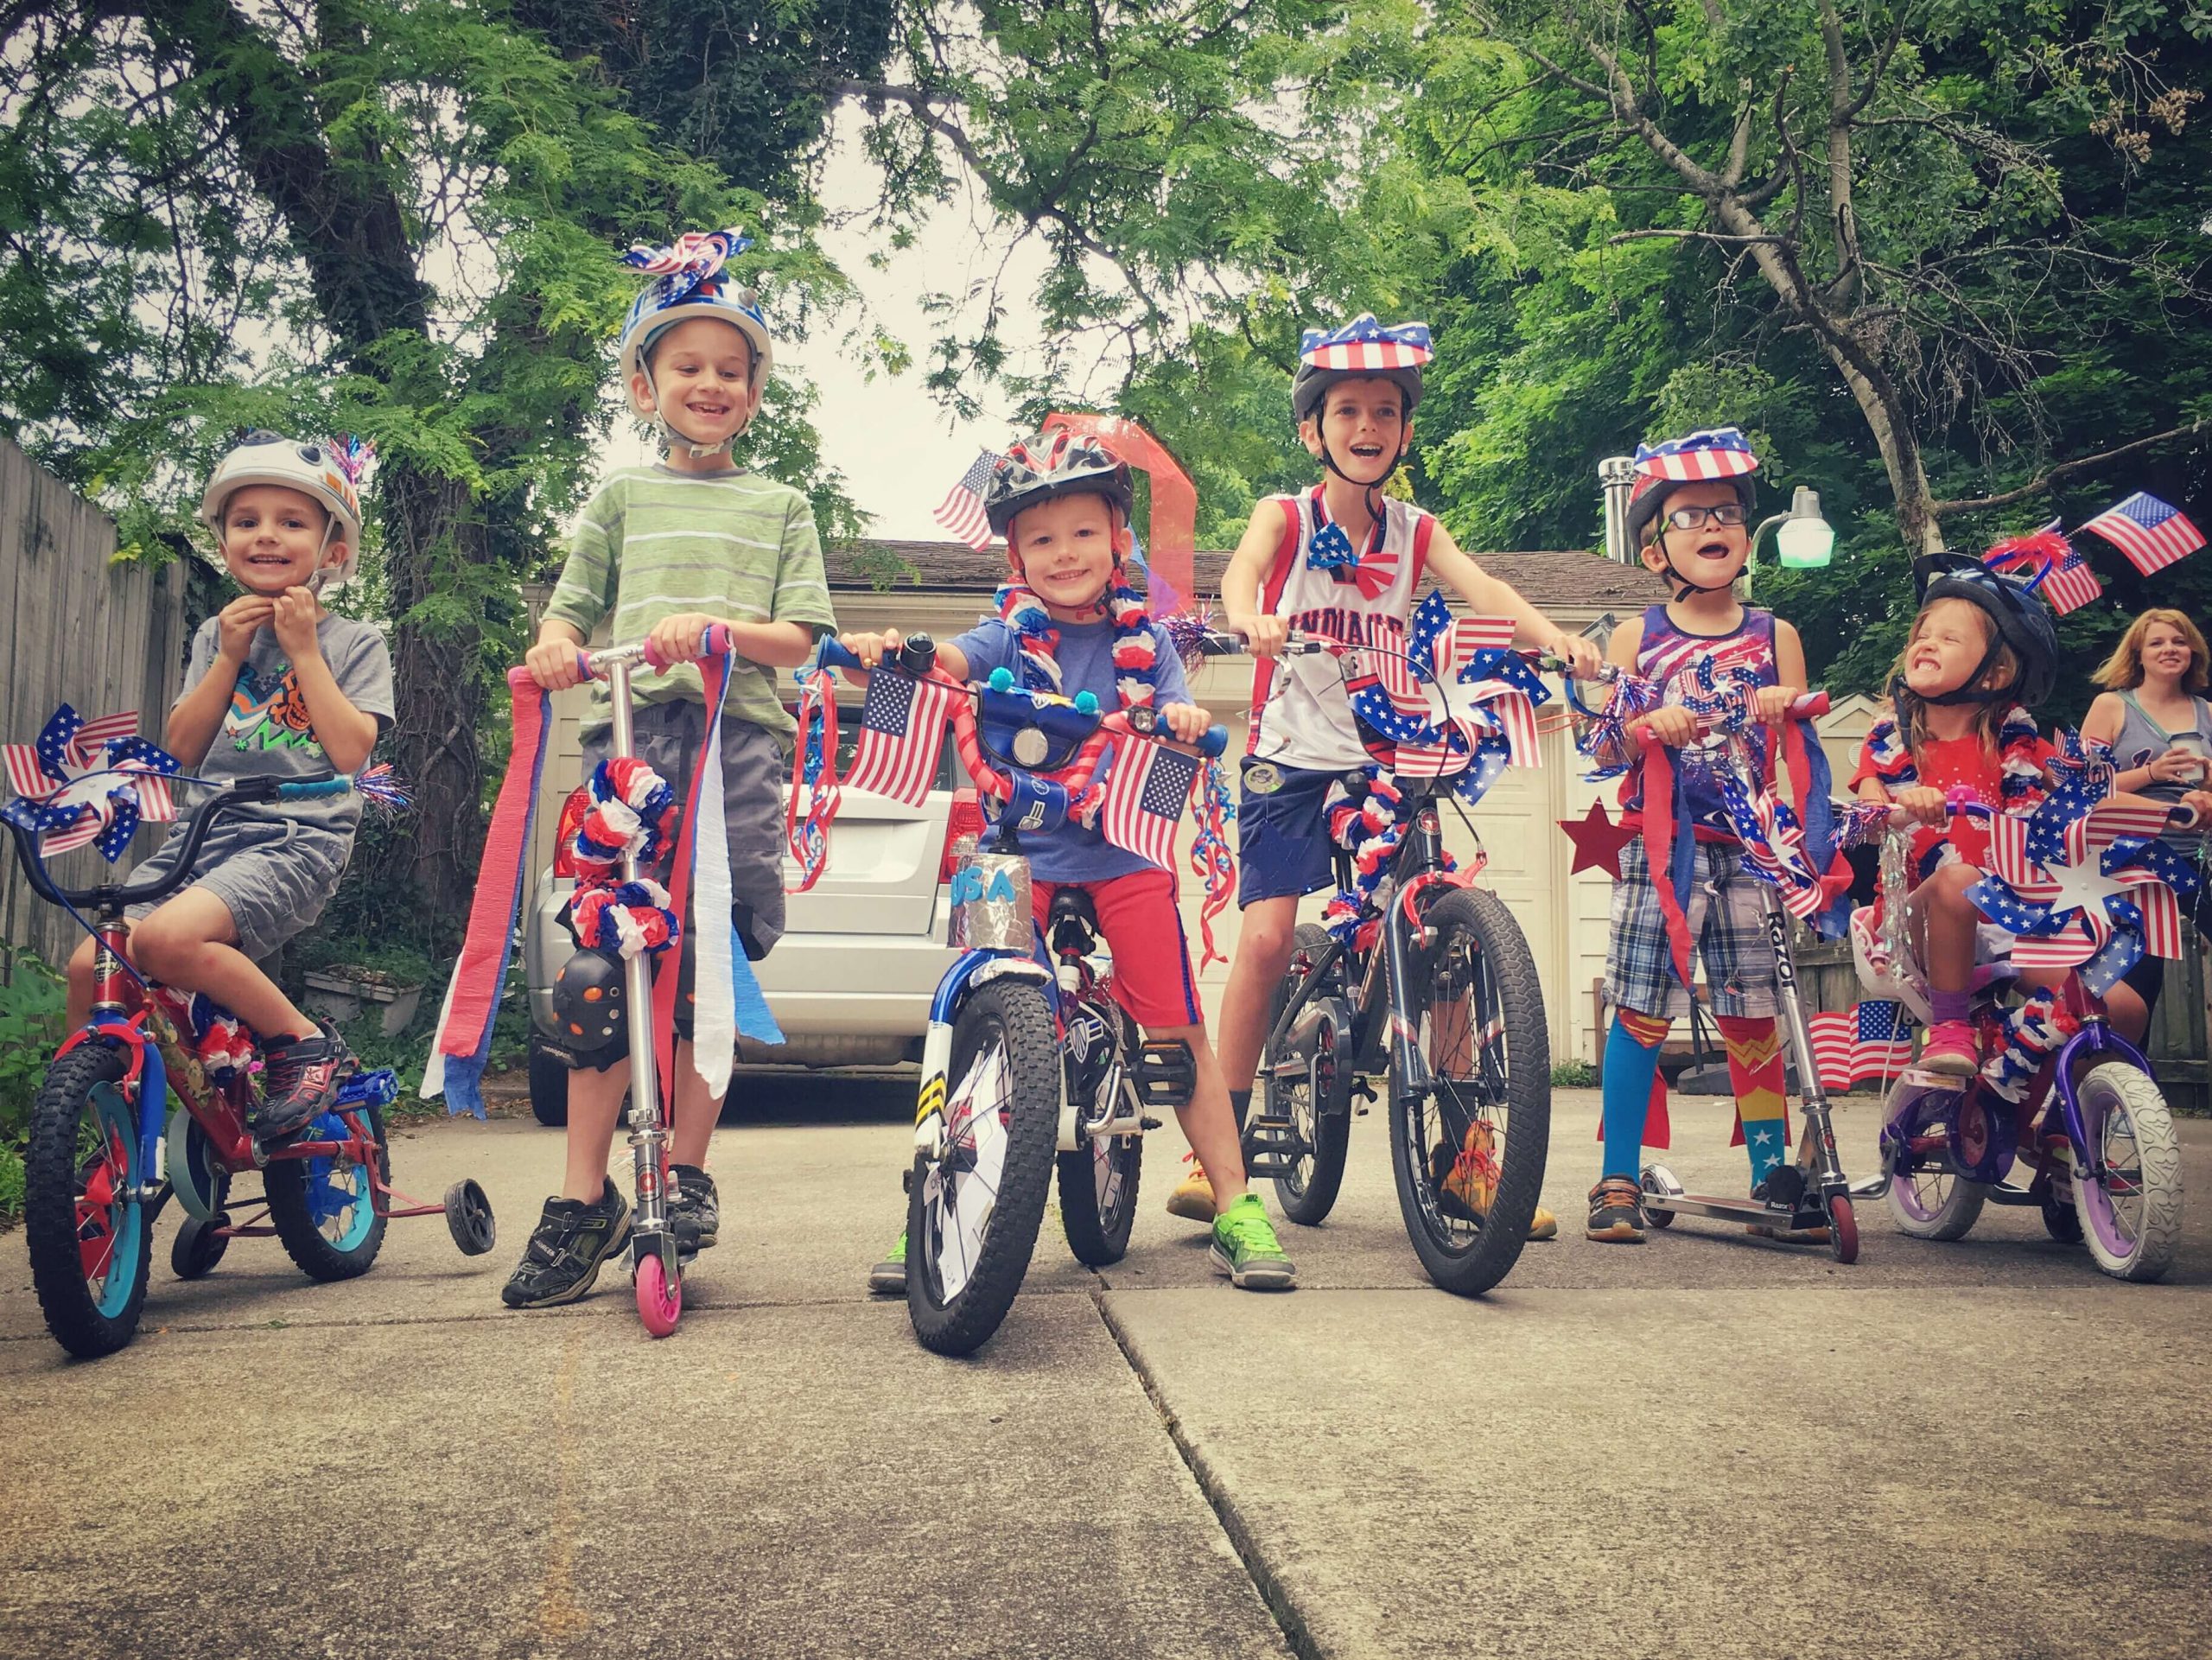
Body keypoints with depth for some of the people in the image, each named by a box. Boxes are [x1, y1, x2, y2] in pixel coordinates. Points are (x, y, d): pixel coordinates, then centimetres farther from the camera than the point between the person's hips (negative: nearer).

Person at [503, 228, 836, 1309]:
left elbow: (796, 637, 6)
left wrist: (714, 628, -14)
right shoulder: (623, 498, 19)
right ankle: (582, 1198, -2)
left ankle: (687, 1172, 13)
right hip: (632, 733, 0)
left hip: (739, 738, 0)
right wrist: (555, 647, -10)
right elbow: (571, 610, 14)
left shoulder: (778, 506, 16)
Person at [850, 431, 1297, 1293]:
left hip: (1125, 855, 1)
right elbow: (947, 662, -17)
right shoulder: (1012, 634, 3)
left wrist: (1185, 724, -23)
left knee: (1179, 1030, -2)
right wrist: (887, 653, -39)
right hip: (1020, 855, 0)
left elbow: (1182, 742, 2)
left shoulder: (1144, 640, 7)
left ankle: (1236, 1211, 6)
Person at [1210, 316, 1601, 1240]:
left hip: (1389, 765, 3)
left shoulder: (1415, 534, 9)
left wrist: (1552, 635, -30)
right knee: (1266, 934, -16)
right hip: (1290, 764, -3)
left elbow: (1479, 586, -9)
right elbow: (1241, 568, -20)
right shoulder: (1285, 518, 1)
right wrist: (1251, 618, -44)